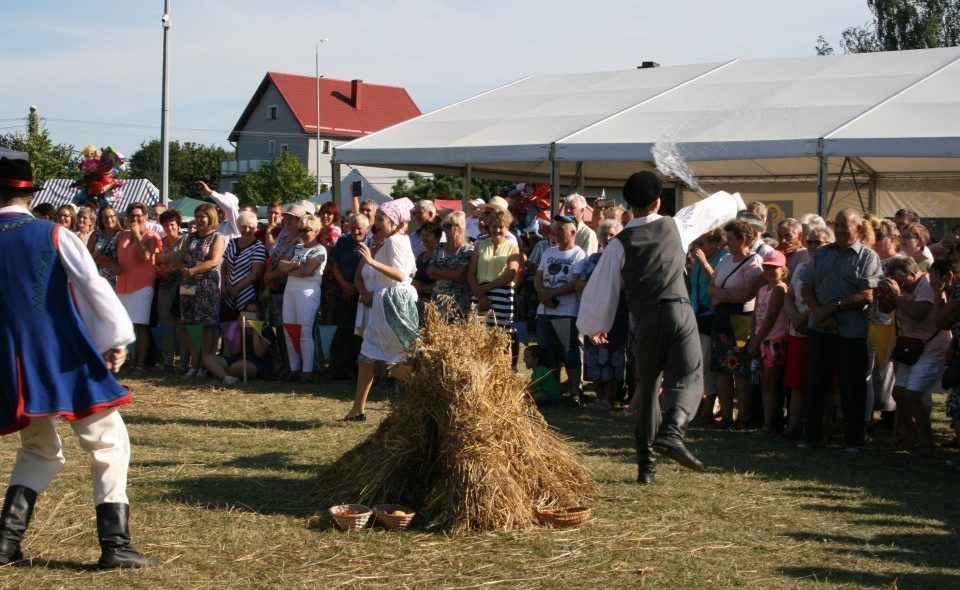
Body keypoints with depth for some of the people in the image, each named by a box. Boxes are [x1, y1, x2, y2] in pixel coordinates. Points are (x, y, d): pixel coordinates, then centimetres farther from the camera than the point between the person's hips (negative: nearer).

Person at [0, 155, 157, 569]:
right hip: (67, 359, -4)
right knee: (109, 446, 6)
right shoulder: (56, 236, -4)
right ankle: (115, 546, -2)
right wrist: (117, 338, -3)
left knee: (38, 450, 23)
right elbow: (95, 286, -9)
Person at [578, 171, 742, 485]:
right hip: (680, 311, -1)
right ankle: (671, 431, -35)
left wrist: (595, 326, 22)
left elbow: (601, 290, 6)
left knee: (648, 388, 12)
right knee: (688, 378, -5)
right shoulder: (676, 226, 6)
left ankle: (646, 464, 15)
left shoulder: (620, 244, 2)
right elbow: (711, 208, 24)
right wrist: (734, 201, 46)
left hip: (646, 321, 1)